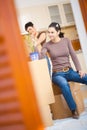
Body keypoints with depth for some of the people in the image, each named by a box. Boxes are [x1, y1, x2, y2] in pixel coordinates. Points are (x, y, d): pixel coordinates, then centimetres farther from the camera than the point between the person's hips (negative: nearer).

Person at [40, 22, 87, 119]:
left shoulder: (66, 40, 4)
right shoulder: (47, 45, 0)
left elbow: (73, 55, 3)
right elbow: (40, 57, -14)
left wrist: (79, 69, -6)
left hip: (69, 71, 3)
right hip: (57, 74, -2)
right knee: (64, 85, -37)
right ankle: (73, 110, -22)